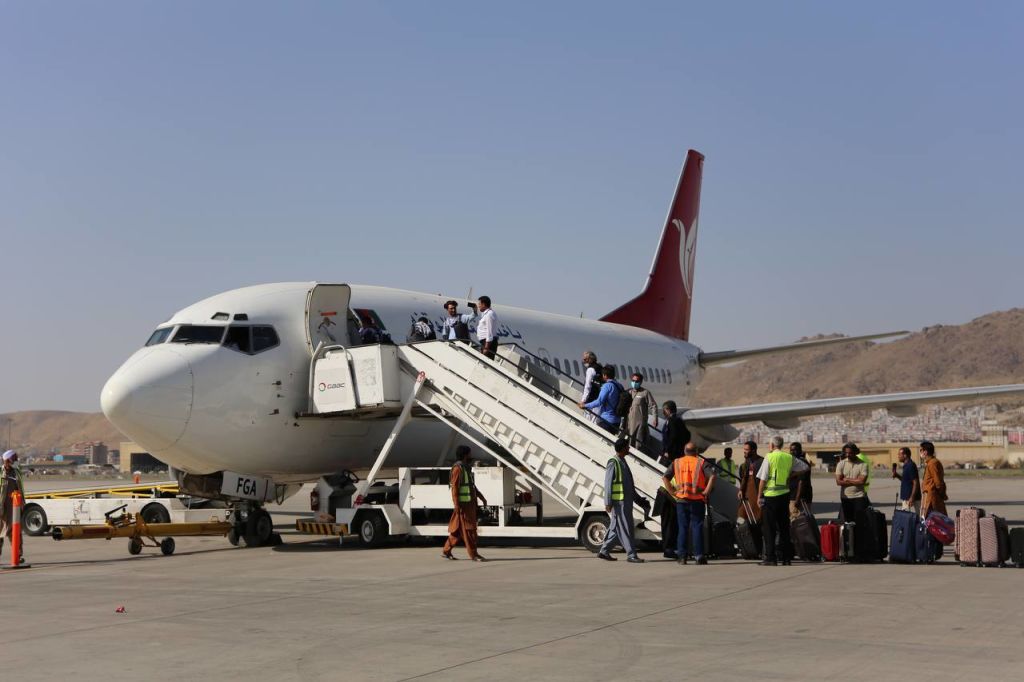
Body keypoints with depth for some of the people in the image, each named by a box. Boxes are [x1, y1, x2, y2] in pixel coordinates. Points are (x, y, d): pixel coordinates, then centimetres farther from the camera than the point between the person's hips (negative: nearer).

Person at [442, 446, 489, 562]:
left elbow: (473, 486, 25)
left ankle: (446, 551, 17)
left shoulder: (467, 468, 18)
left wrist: (482, 497, 19)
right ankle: (473, 554, -4)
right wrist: (457, 505, -22)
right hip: (463, 504, -9)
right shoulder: (458, 469, -12)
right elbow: (454, 488, -17)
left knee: (458, 530, 11)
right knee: (468, 529, -7)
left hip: (470, 504, 9)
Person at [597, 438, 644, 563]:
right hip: (619, 502, -9)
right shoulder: (613, 463, -11)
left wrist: (637, 498, 23)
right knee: (625, 529, -6)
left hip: (626, 501, 9)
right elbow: (608, 484, -13)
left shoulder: (623, 462, 17)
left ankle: (604, 551, 18)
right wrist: (608, 503, -16)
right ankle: (631, 554, -4)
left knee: (617, 529, 11)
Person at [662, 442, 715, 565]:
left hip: (681, 500, 2)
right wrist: (706, 491, -10)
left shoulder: (676, 463, 8)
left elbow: (664, 477, 3)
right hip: (697, 500, -2)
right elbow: (712, 476, -15)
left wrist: (672, 491, 4)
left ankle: (681, 556, 4)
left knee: (682, 528, 7)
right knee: (697, 527, 2)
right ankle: (699, 556, -1)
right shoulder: (701, 463, -1)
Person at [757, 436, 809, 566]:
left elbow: (763, 479, -9)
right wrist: (791, 475, 12)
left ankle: (770, 558, -4)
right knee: (784, 526, 12)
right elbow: (805, 467, 13)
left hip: (771, 495, -5)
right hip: (785, 494, 5)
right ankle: (786, 557, 14)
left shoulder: (769, 457, -9)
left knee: (770, 527, 0)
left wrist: (759, 496, -3)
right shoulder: (789, 458, 6)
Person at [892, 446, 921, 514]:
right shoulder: (906, 466, 15)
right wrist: (897, 475, 9)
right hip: (905, 498, 10)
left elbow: (915, 483, -20)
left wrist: (912, 498, -23)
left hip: (910, 499, -10)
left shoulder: (911, 466, -16)